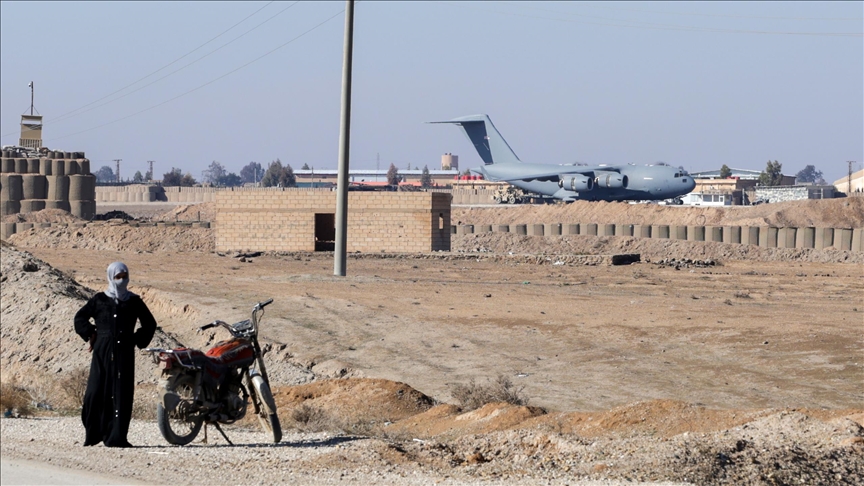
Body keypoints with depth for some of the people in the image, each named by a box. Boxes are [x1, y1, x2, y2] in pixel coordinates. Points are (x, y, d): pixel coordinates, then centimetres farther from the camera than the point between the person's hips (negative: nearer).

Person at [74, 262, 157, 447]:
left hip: (125, 353, 1)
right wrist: (90, 335, 6)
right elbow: (80, 318, 17)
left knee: (122, 394, -5)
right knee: (96, 392, -5)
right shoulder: (99, 300, 7)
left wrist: (138, 340, 7)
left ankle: (117, 437, -5)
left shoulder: (134, 302, 8)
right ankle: (93, 433, 10)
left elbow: (149, 324, 19)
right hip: (102, 353, -1)